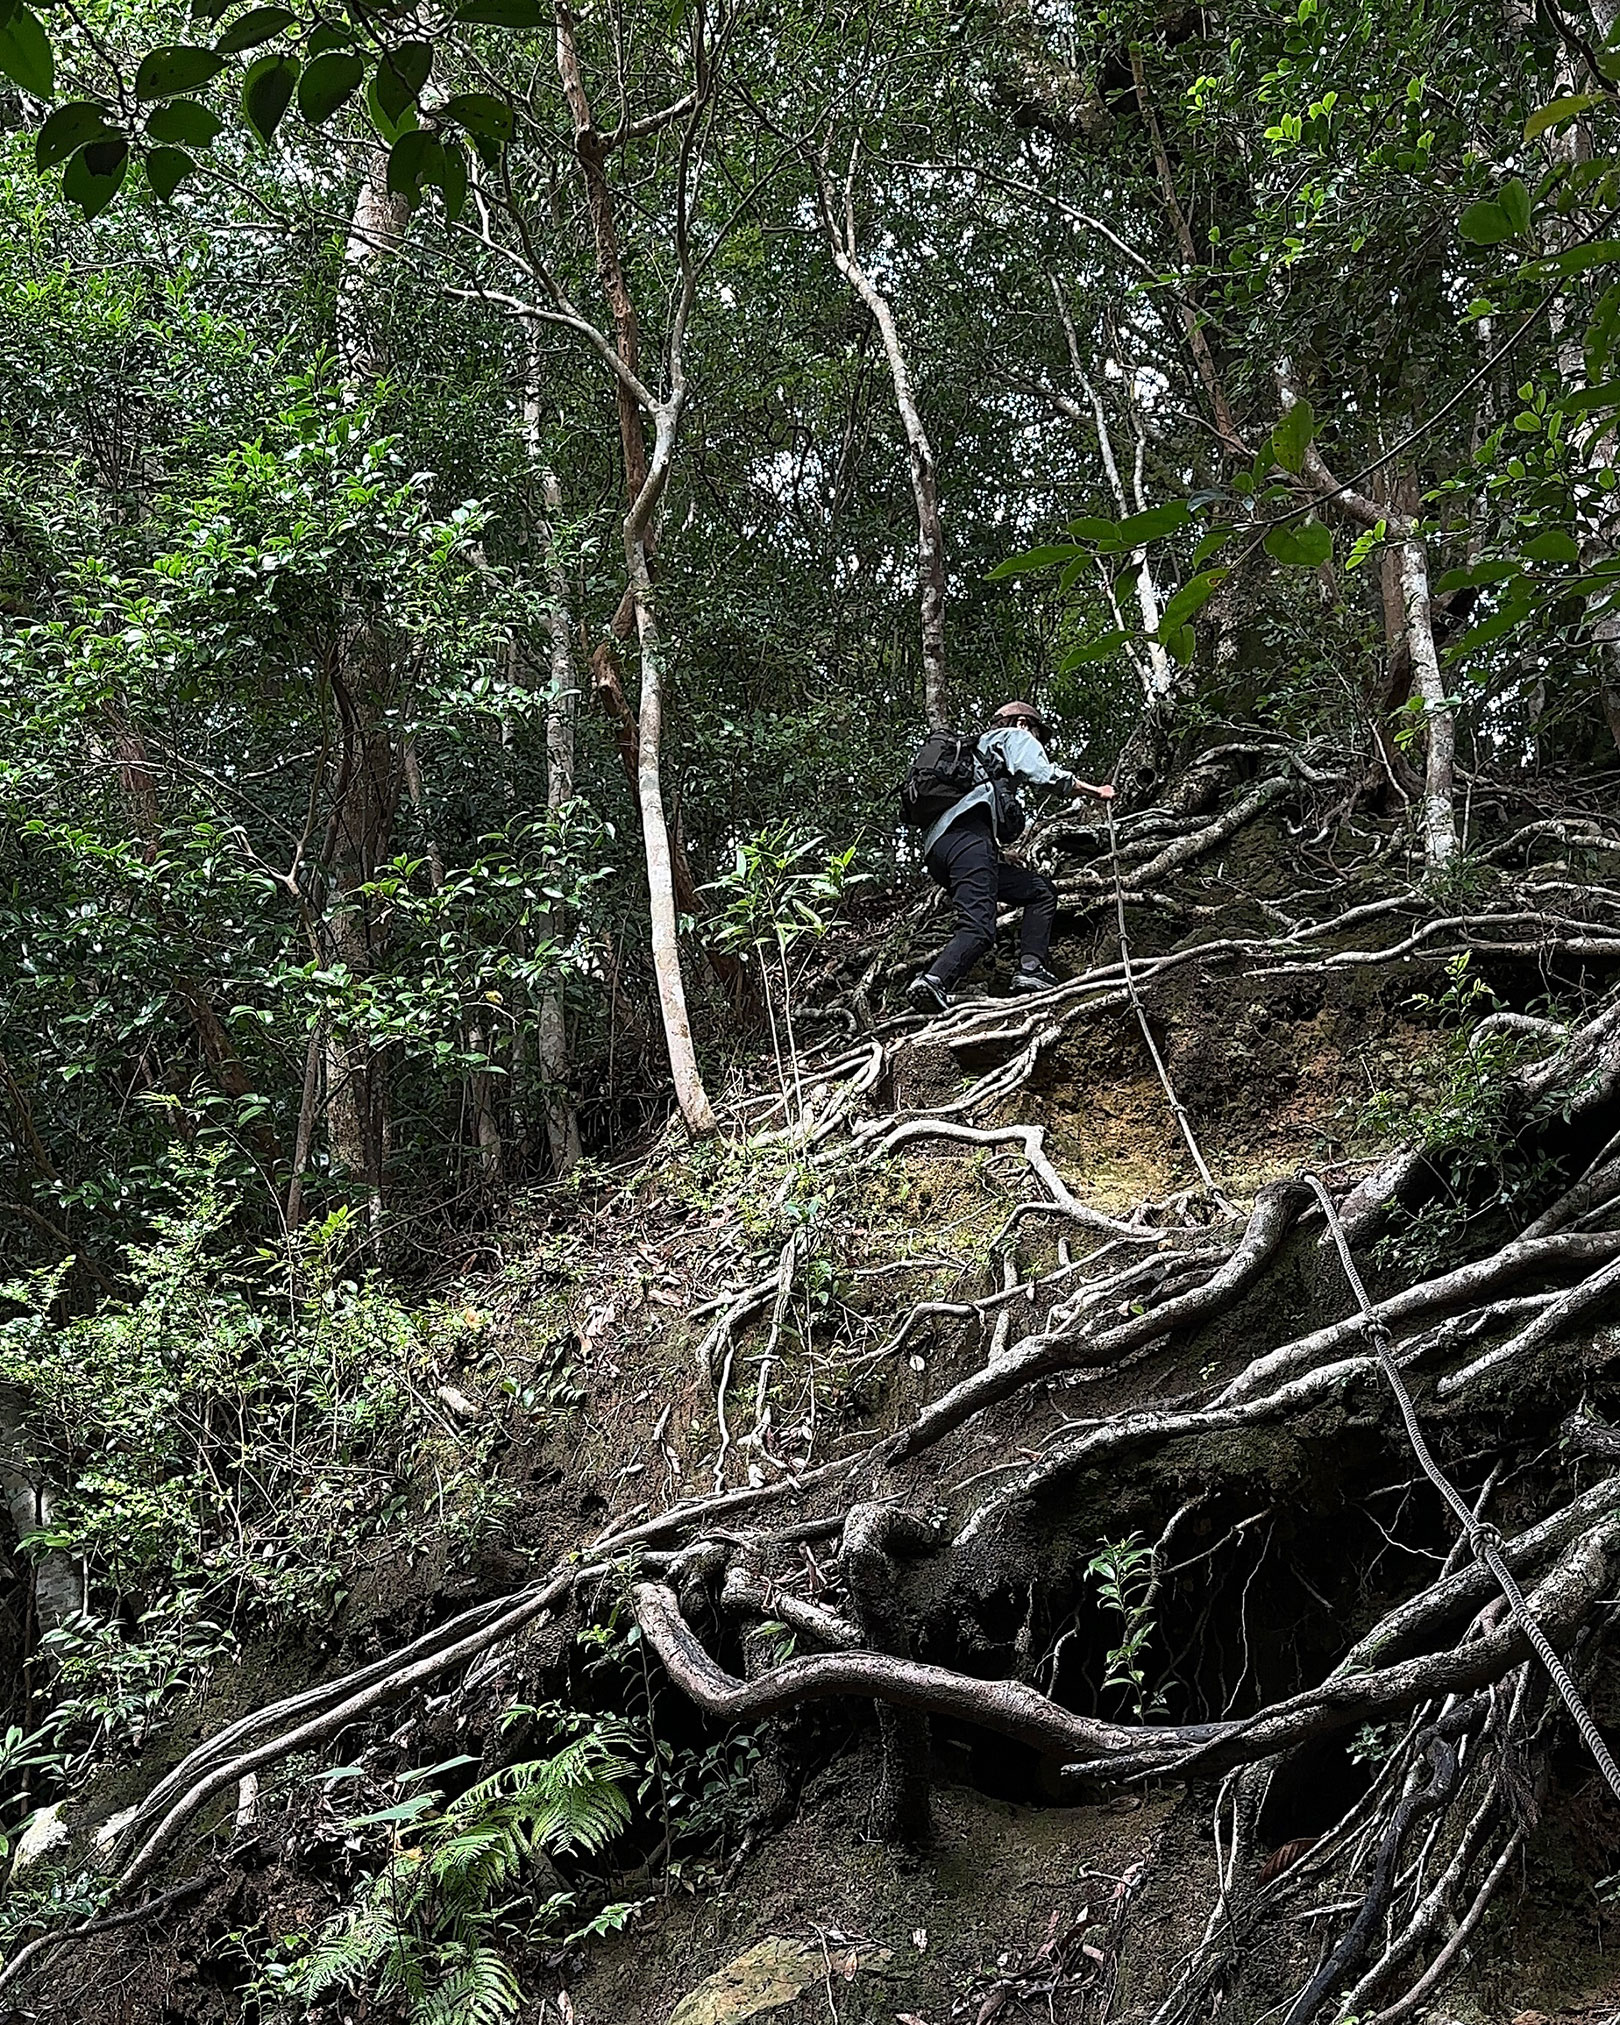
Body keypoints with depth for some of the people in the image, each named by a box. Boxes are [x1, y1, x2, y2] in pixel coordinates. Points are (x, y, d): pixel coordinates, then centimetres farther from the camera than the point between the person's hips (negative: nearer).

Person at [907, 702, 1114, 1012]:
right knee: (978, 929, -19)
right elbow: (1043, 775, -1)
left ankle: (1030, 969, -4)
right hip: (968, 836, -8)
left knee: (1042, 890, 13)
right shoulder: (1016, 737, 20)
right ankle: (932, 981, -37)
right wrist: (1094, 791, 10)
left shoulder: (975, 751, 42)